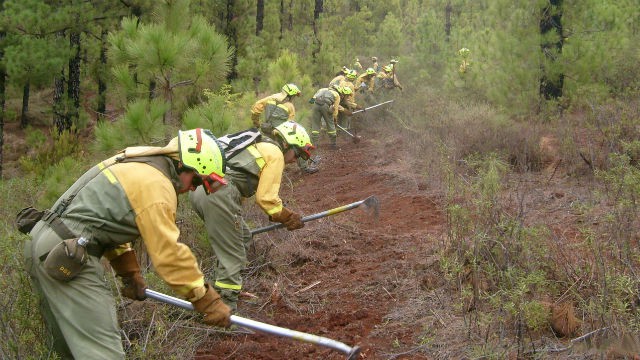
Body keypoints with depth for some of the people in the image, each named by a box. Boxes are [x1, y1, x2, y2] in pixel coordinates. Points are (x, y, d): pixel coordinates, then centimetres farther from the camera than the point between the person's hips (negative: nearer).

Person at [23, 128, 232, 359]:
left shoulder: (137, 166, 16)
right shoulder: (156, 186, -14)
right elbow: (169, 254, -16)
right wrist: (208, 302, -9)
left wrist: (130, 274, 25)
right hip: (66, 256, -11)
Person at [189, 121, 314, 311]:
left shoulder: (258, 146, 31)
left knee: (242, 237, 23)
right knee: (233, 256, -3)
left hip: (199, 187, 9)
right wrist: (289, 218, 11)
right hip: (218, 194, -9)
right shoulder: (275, 154, 4)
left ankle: (223, 288, 30)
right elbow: (266, 198, -1)